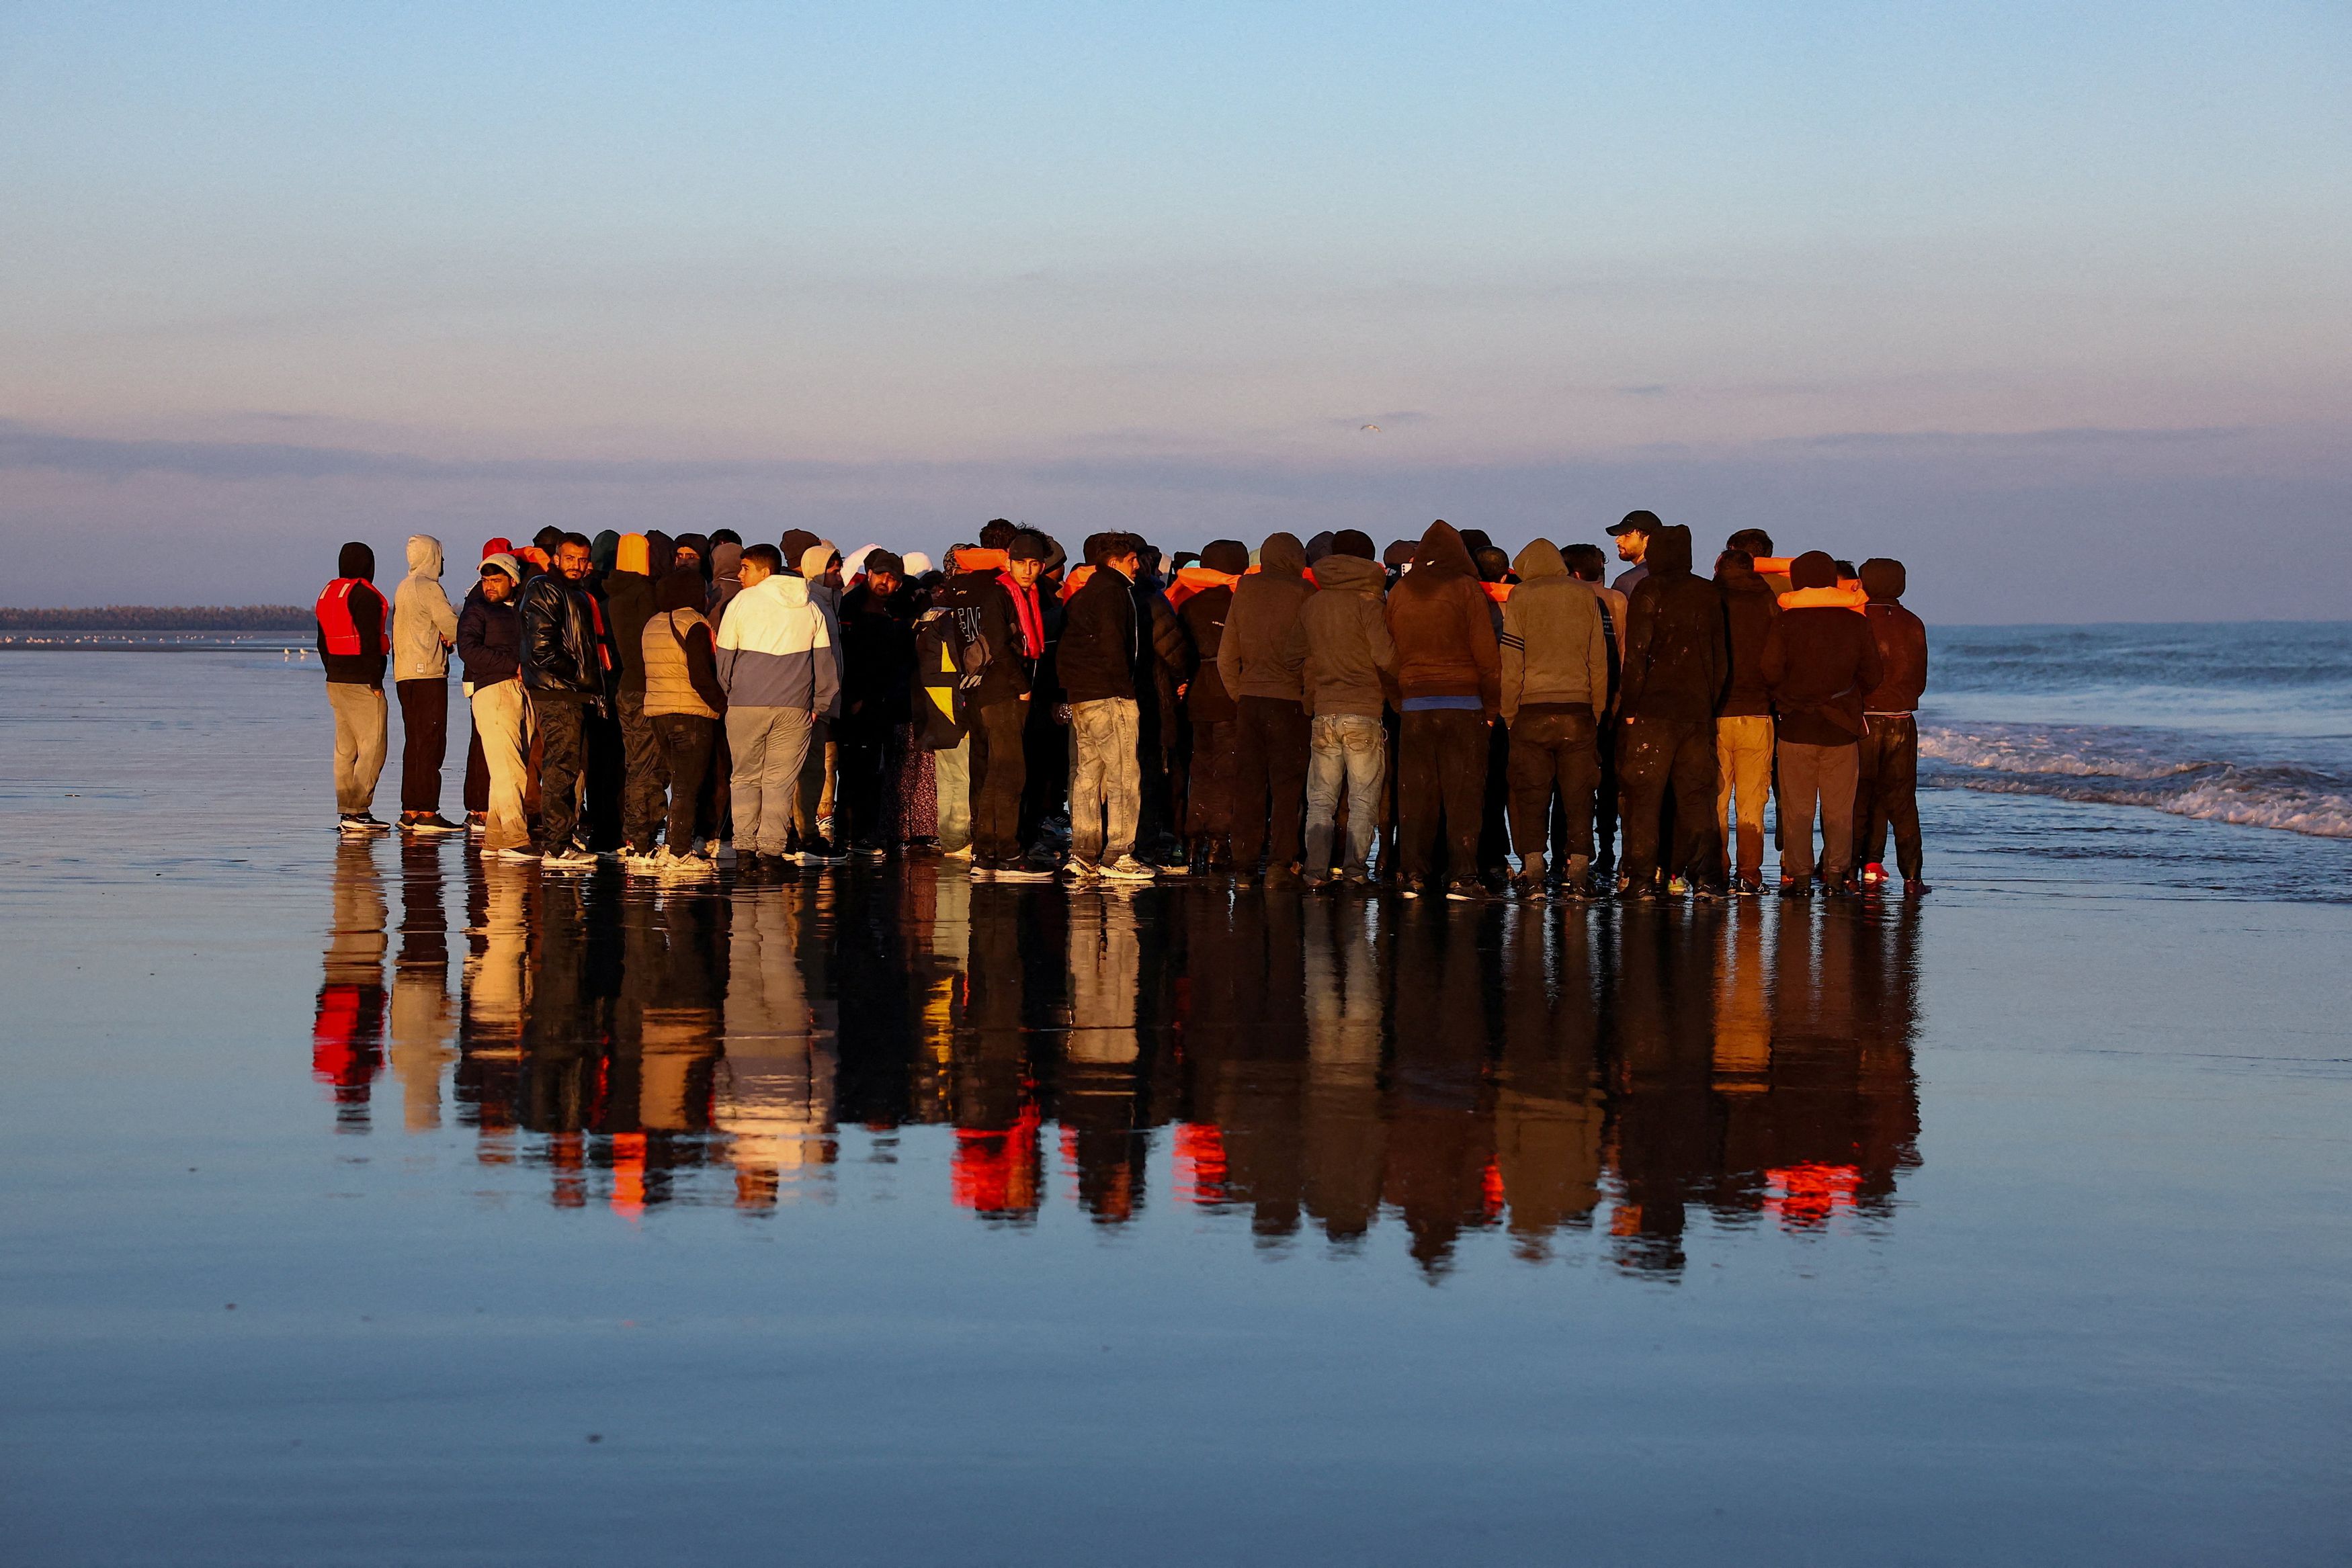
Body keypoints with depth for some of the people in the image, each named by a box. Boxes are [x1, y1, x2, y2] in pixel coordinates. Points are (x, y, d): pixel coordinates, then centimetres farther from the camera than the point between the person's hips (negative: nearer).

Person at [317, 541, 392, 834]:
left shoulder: (328, 593, 15)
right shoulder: (364, 595, -13)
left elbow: (323, 642, 18)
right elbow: (369, 641, -18)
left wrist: (333, 673, 20)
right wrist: (375, 681, -15)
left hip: (336, 681, 9)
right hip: (361, 682, -9)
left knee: (345, 749, 11)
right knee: (372, 748, -7)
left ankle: (346, 812, 11)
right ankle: (357, 812, -12)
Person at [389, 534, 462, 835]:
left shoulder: (403, 588, 18)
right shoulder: (427, 587, -10)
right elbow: (453, 627, -15)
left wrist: (444, 639, 3)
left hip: (405, 675, 9)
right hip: (428, 674, -9)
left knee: (415, 743, 11)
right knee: (431, 743, -9)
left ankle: (410, 811, 11)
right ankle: (427, 813, -13)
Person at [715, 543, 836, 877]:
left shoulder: (742, 602, 0)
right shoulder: (809, 609, 10)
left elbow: (724, 658, 4)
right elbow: (823, 661, 11)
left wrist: (727, 695, 17)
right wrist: (818, 704, 17)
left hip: (746, 705, -2)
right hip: (794, 710, 2)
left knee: (746, 778, 9)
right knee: (780, 780, 4)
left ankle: (744, 847, 2)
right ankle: (771, 850, -4)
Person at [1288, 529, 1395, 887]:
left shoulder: (1310, 606, 10)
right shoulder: (1367, 602, -6)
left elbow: (1298, 657, 14)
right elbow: (1385, 656, -13)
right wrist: (1392, 687, 7)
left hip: (1323, 714, 4)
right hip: (1364, 712, -4)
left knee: (1321, 799, 8)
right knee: (1363, 797, 2)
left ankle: (1316, 868, -1)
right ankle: (1355, 864, -7)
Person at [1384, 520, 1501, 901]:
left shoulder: (1399, 591, 8)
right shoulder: (1466, 589, -4)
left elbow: (1389, 651, 10)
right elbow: (1486, 652, -6)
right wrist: (1493, 704, 1)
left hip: (1413, 702, 3)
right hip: (1462, 702, -3)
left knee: (1415, 794, 6)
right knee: (1463, 793, -1)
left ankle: (1415, 875, 5)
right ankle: (1462, 876, -5)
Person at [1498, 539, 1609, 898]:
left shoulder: (1519, 599, 1)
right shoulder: (1585, 598, 8)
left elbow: (1511, 662, -2)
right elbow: (1599, 661, 8)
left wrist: (1509, 714, 3)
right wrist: (1597, 712, 13)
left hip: (1532, 709, -2)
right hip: (1578, 710, 2)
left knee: (1530, 795, 2)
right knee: (1578, 795, 4)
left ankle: (1532, 873, -3)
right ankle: (1578, 873, 2)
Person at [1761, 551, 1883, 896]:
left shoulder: (1786, 621, -6)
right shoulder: (1855, 622, 1)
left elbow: (1770, 672, -10)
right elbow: (1873, 676, 4)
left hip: (1797, 725, -2)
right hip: (1842, 727, 2)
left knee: (1798, 807, 4)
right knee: (1839, 809, 7)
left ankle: (1798, 875, 2)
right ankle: (1837, 874, 6)